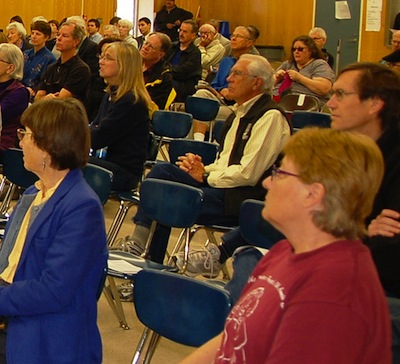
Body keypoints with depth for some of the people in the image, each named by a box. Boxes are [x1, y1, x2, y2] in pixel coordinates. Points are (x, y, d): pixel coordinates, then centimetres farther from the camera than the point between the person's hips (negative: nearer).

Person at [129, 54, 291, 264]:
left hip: (244, 197, -9)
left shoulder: (271, 117, -12)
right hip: (221, 185, 9)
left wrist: (205, 177, -9)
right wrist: (202, 169, 1)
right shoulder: (241, 113, 18)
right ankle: (138, 246, -11)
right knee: (162, 171, -8)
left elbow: (248, 173, -18)